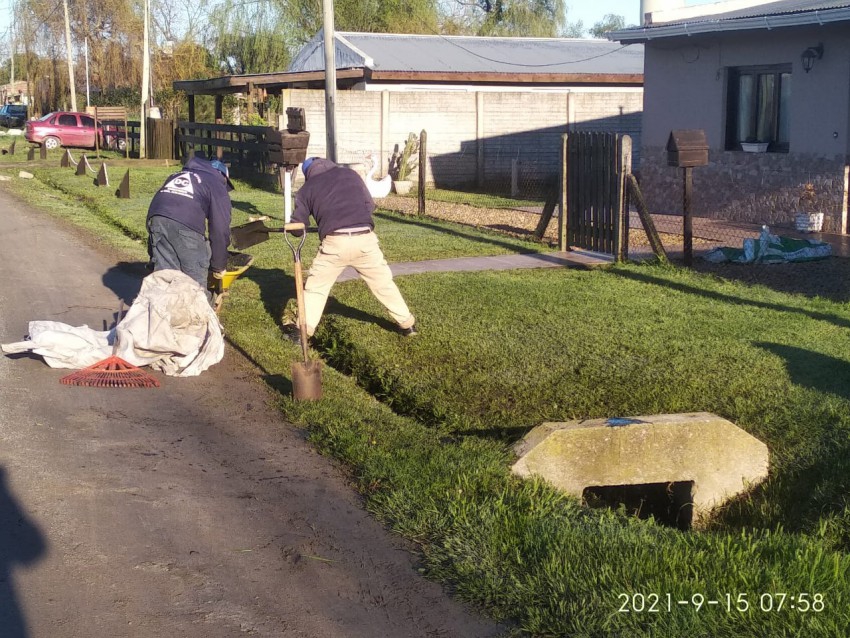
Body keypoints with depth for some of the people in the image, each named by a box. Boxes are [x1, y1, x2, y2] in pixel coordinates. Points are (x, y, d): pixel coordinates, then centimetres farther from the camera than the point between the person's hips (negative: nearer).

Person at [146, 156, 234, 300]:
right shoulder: (218, 187, 20)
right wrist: (219, 267, 22)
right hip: (186, 224, -5)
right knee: (196, 276, 5)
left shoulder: (178, 175, 38)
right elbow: (220, 230, 15)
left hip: (155, 217, 5)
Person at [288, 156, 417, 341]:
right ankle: (408, 324, 22)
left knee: (315, 287, 15)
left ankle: (304, 330, 14)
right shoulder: (349, 173, 19)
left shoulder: (307, 189, 14)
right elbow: (370, 205, 18)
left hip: (335, 242, -2)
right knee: (383, 283, 15)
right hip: (365, 238, 2)